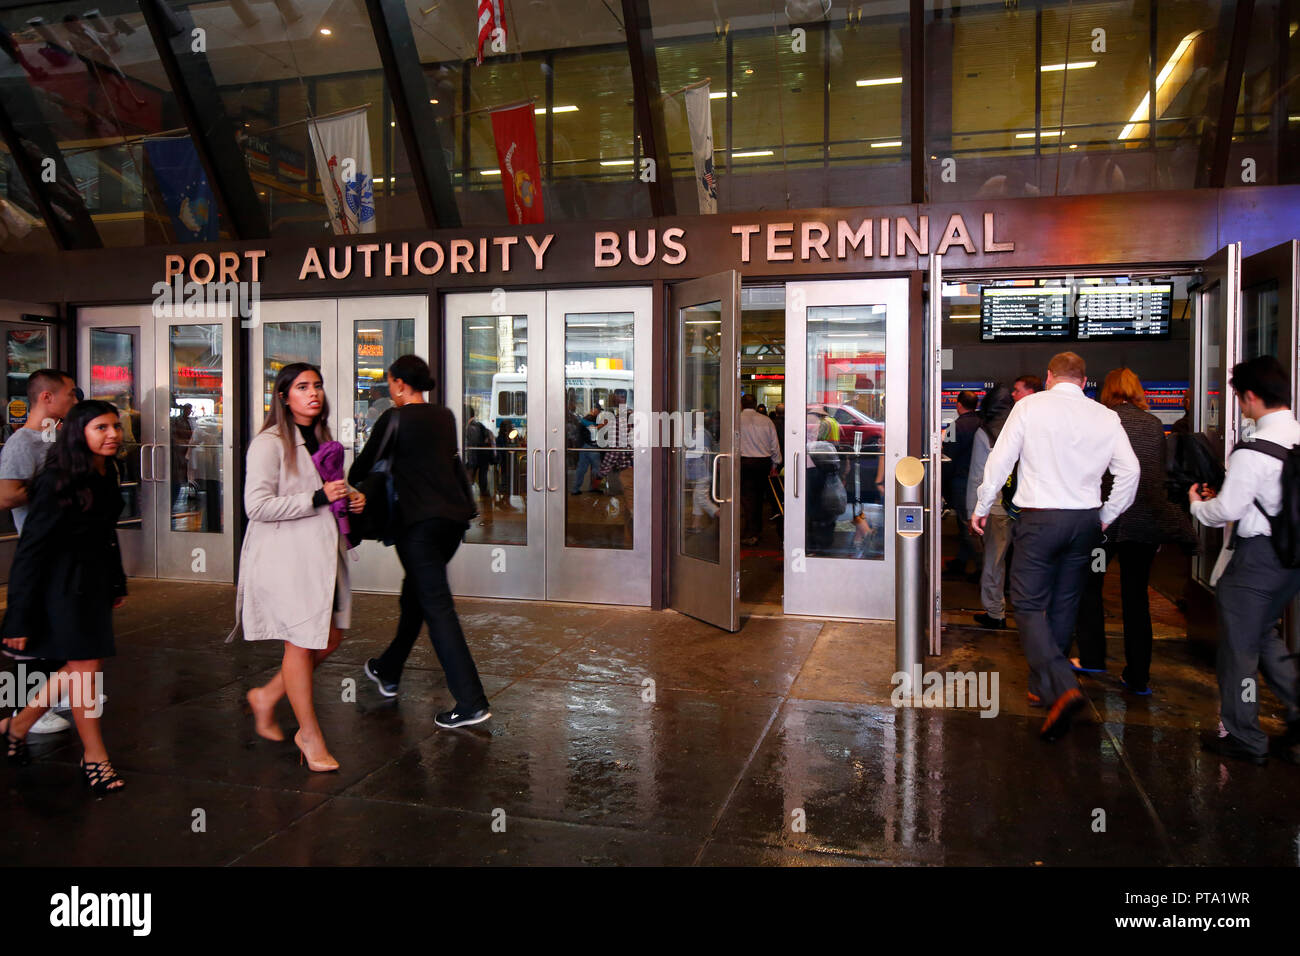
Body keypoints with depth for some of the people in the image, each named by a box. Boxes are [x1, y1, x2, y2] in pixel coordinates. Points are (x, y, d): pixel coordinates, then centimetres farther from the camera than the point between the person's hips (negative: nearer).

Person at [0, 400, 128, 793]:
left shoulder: (106, 473, 5)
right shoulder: (58, 481, -19)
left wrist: (117, 583, 19)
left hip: (95, 580, 8)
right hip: (64, 584, -8)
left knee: (81, 666, 14)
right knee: (86, 667, 0)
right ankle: (94, 756, 15)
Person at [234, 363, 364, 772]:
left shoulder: (320, 439, 15)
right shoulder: (269, 443, -11)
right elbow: (257, 506, -19)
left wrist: (349, 498, 8)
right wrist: (317, 499, -22)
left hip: (320, 553, 8)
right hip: (285, 557, -8)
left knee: (331, 638, 9)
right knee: (301, 642, 0)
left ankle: (266, 696, 31)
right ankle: (310, 735, 16)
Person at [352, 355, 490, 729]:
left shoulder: (395, 418, -7)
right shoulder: (445, 416, 11)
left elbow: (364, 467, 0)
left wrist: (348, 482, 21)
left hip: (420, 521, -7)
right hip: (454, 515, 7)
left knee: (437, 607, -6)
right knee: (415, 594, 22)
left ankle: (472, 702, -8)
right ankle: (388, 672, 40)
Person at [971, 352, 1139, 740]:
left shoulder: (1029, 406, -5)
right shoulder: (1106, 416, 5)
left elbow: (1000, 460, -5)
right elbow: (1129, 470, 5)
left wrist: (982, 508, 6)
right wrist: (1107, 516, 17)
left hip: (1039, 518, -4)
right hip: (1085, 521, 4)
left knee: (1029, 605, -1)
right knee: (1064, 604, 15)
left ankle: (1062, 688, -20)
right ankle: (1043, 685, 28)